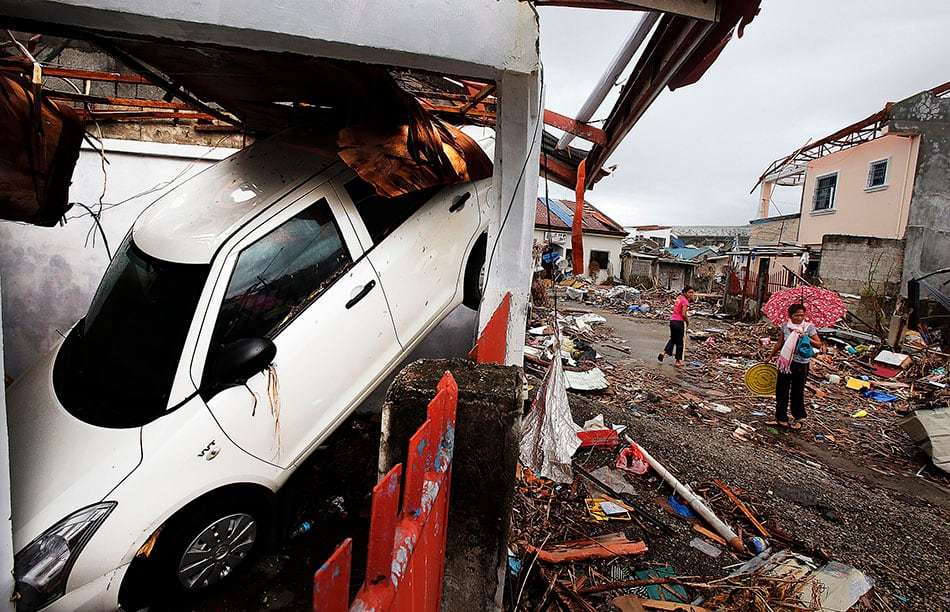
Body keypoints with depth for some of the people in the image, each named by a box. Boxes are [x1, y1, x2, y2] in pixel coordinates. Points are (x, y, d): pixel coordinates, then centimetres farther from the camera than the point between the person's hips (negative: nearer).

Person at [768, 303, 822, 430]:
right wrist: (772, 355, 17)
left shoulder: (809, 327, -7)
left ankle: (798, 419, 24)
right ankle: (781, 419, 14)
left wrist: (806, 337, -21)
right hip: (785, 362, 3)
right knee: (781, 391, 6)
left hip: (801, 364, -3)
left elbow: (819, 344, -7)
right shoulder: (785, 326, 1)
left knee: (797, 392, 7)